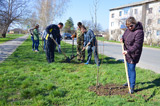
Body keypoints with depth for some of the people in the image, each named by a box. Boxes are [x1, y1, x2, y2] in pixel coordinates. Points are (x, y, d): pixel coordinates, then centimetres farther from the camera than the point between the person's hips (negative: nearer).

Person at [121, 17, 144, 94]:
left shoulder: (139, 32, -23)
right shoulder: (128, 30, 2)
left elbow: (137, 45, -28)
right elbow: (124, 35, 21)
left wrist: (128, 51, -36)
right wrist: (122, 39, -2)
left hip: (133, 54, -8)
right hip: (127, 52, 8)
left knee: (132, 69, -6)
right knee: (128, 68, 20)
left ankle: (132, 87, 5)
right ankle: (129, 81, 38)